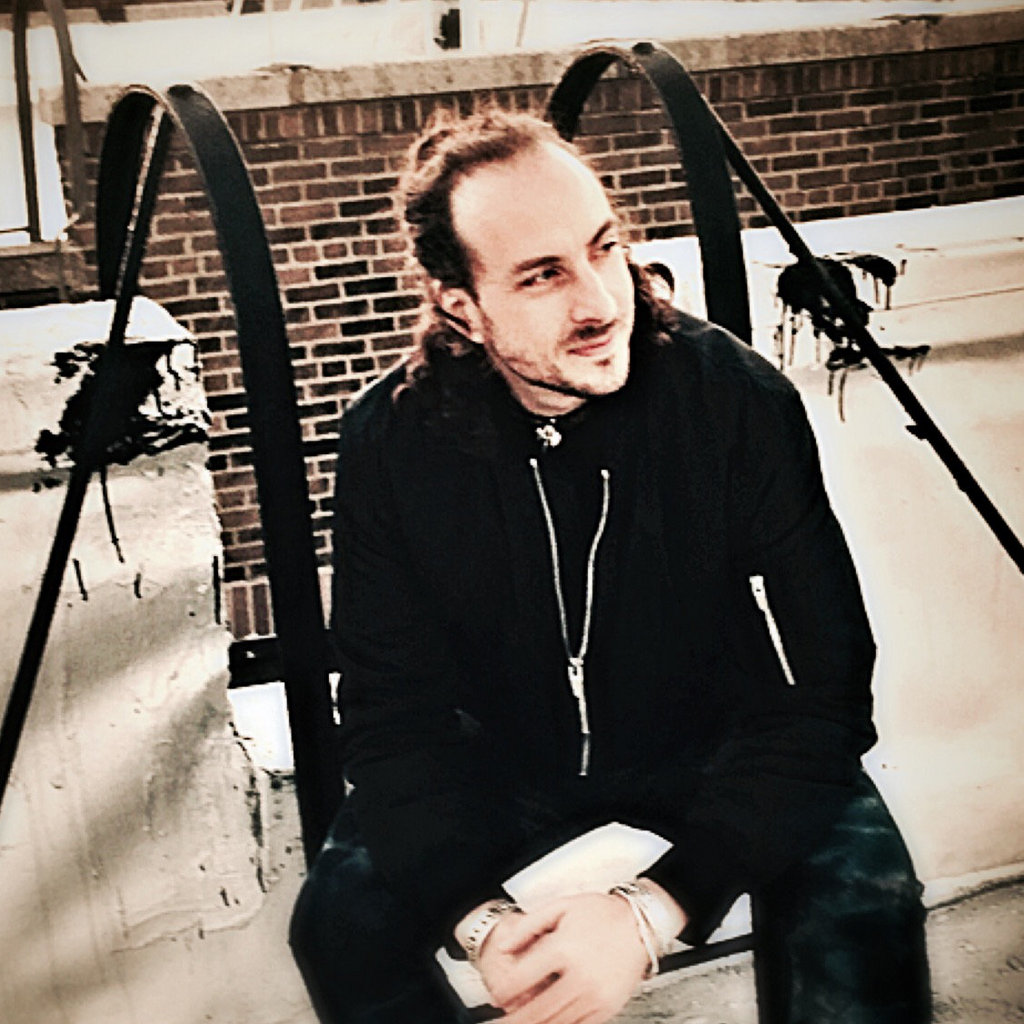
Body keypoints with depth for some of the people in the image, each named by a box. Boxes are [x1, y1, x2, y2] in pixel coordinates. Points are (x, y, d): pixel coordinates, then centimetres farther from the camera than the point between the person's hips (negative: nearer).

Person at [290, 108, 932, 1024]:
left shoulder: (740, 400, -24)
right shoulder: (391, 445, -17)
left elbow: (811, 697, -23)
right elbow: (400, 716, -13)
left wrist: (651, 911, -34)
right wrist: (479, 917, -30)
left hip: (714, 757, -2)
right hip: (507, 769, 2)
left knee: (862, 909, -29)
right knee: (340, 920, -19)